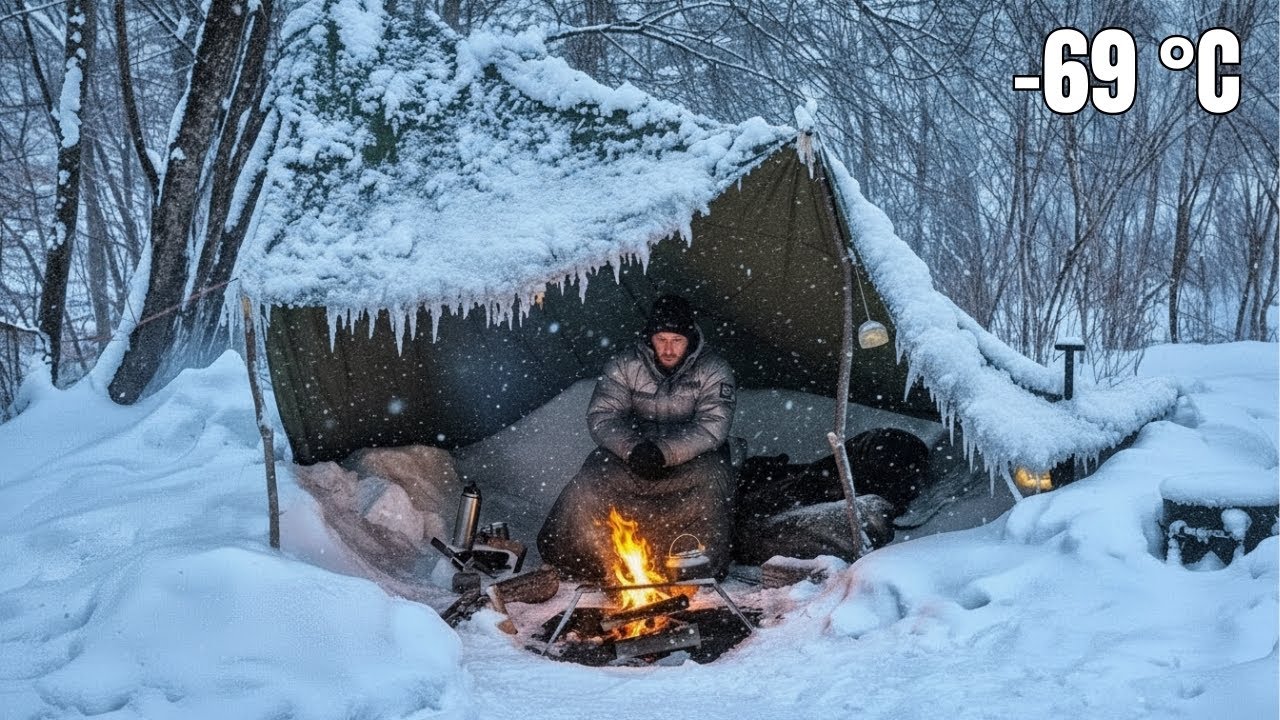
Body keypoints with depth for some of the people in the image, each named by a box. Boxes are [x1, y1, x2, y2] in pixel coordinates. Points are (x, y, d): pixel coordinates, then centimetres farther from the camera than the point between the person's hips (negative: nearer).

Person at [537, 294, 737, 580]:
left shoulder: (713, 371, -8)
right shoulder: (624, 365, -3)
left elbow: (713, 426, -19)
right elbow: (600, 417, -10)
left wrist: (664, 452, -33)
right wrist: (633, 448, -30)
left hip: (691, 455, -1)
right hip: (630, 452, 2)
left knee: (710, 478, -35)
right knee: (588, 486, -24)